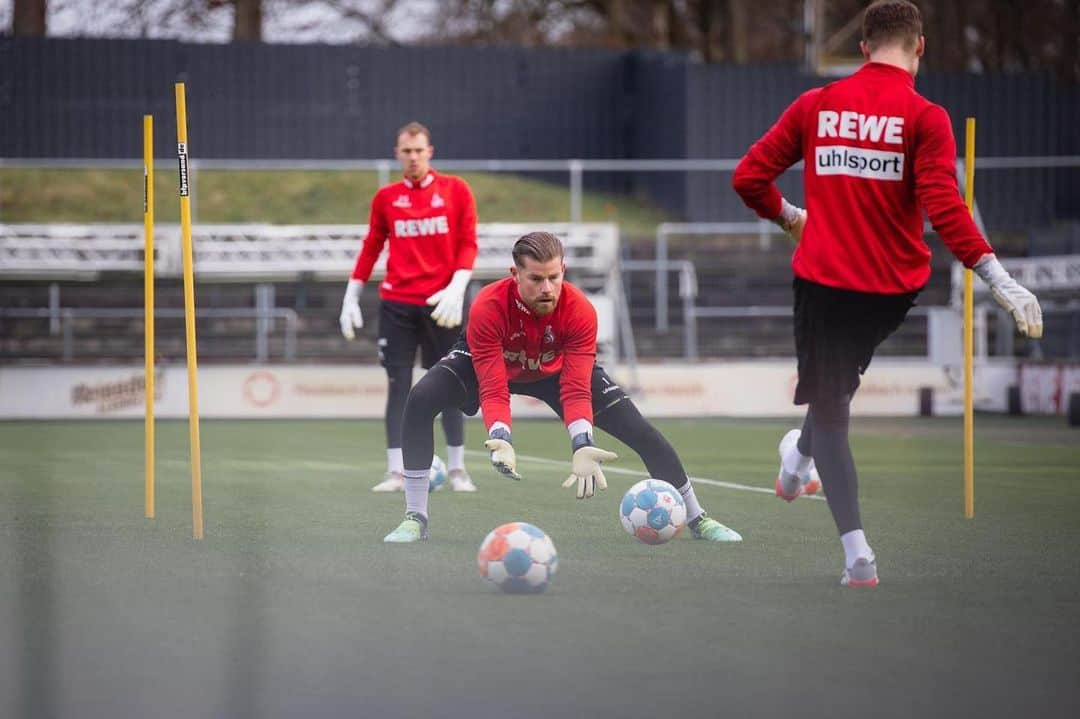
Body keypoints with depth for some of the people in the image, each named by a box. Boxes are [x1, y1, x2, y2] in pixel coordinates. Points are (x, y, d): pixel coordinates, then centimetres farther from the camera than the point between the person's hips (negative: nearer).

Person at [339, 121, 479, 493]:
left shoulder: (455, 191, 3)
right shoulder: (386, 198, 8)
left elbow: (468, 244, 0)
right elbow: (370, 249, 13)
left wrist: (456, 288, -14)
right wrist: (351, 297, 9)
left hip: (441, 304, -1)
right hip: (397, 304, 1)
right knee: (398, 385, -1)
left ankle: (457, 469, 10)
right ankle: (396, 472, -1)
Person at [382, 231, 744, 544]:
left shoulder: (580, 311, -33)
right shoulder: (487, 308, -38)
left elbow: (576, 391, -36)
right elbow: (493, 390, -38)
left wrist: (582, 448, -52)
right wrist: (500, 440, -57)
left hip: (555, 369, 1)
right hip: (487, 362, -1)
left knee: (638, 428, -10)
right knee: (421, 400, -29)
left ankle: (697, 518, 10)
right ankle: (415, 519, -18)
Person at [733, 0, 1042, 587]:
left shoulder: (815, 106, 0)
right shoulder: (925, 118, -8)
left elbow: (749, 178, 1)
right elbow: (943, 207, -19)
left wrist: (788, 217, 20)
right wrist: (997, 278, -20)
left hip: (823, 279, 0)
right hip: (895, 286, 0)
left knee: (830, 410, 5)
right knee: (843, 374, 30)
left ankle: (857, 553, -7)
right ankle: (800, 460, 52)